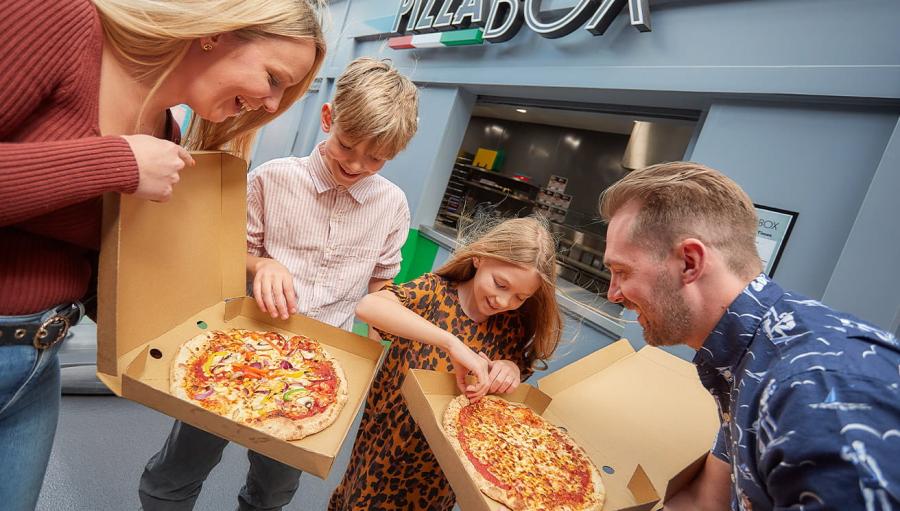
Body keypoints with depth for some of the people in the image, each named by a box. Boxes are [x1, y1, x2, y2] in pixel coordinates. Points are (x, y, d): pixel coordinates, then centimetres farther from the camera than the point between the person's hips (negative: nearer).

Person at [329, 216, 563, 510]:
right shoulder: (434, 291, -18)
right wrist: (452, 343, -43)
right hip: (383, 447, -2)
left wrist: (513, 368, -21)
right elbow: (367, 307, -35)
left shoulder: (512, 326, -7)